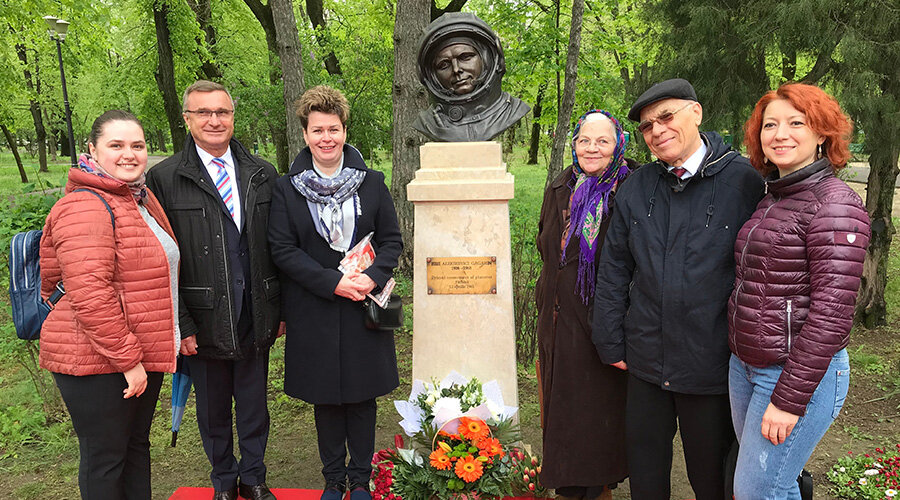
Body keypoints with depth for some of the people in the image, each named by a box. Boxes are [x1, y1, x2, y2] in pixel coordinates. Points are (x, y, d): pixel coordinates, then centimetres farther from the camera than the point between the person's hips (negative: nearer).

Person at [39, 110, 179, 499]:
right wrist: (126, 359, -21)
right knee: (104, 458, 5)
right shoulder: (85, 207, -18)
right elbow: (89, 295, -26)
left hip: (141, 354, 9)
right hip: (97, 363, -9)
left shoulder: (141, 199, 12)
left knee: (137, 445, 20)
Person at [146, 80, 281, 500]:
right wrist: (179, 323, -10)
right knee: (212, 411, 15)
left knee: (254, 406, 16)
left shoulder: (263, 175, 5)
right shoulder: (164, 178, -4)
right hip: (204, 321, -2)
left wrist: (281, 307, 4)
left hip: (256, 320, 2)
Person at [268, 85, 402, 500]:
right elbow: (282, 249, -6)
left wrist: (372, 277, -15)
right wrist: (332, 282, -16)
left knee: (362, 395, 9)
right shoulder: (286, 189, 0)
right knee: (325, 397, 10)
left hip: (364, 306, 1)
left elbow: (392, 240, 4)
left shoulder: (372, 182, 3)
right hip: (313, 310, 0)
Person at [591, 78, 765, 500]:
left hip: (713, 368, -3)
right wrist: (611, 344, 6)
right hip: (645, 362, 4)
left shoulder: (744, 183, -10)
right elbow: (613, 270, 7)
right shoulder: (636, 188, 2)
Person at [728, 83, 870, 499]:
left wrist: (790, 398, -19)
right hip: (745, 365, 7)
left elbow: (832, 312, -19)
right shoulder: (770, 200, 11)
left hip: (799, 371, -7)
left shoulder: (834, 204, -14)